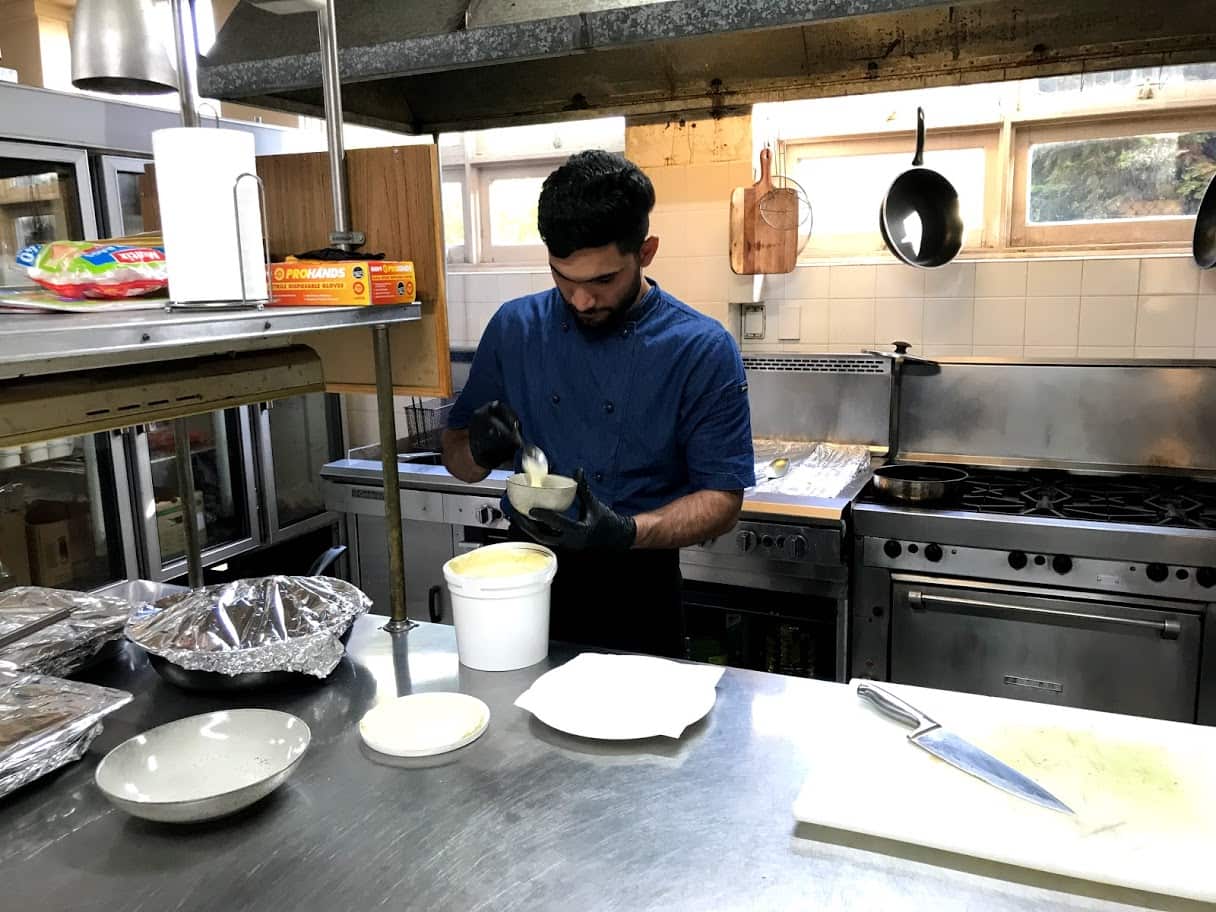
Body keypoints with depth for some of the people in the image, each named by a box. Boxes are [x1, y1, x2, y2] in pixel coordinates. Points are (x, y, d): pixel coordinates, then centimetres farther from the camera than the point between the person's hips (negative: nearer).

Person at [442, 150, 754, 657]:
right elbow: (457, 459, 5)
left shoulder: (703, 351, -13)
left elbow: (721, 500, -11)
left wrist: (629, 534, -28)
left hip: (638, 592, -2)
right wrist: (481, 450, -19)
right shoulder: (515, 328, -3)